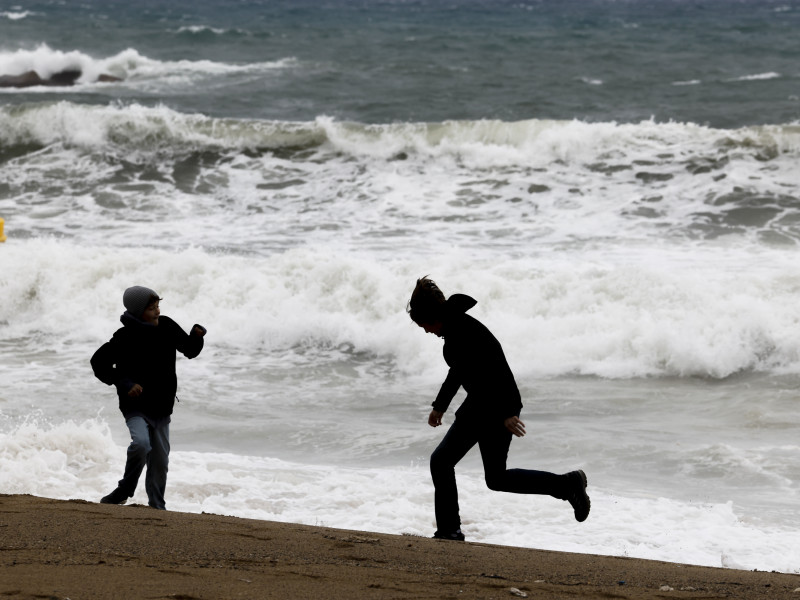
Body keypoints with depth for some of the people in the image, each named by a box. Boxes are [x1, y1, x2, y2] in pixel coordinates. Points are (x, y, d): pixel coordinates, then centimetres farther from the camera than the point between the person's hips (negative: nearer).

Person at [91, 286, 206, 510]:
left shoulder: (167, 327, 1)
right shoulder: (126, 338, -15)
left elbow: (189, 350, 15)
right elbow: (99, 362, -10)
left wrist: (197, 336, -6)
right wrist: (124, 384, -19)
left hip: (162, 408, 5)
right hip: (136, 406, -5)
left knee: (160, 461, 10)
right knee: (141, 443, -30)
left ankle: (157, 506, 26)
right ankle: (124, 491, -12)